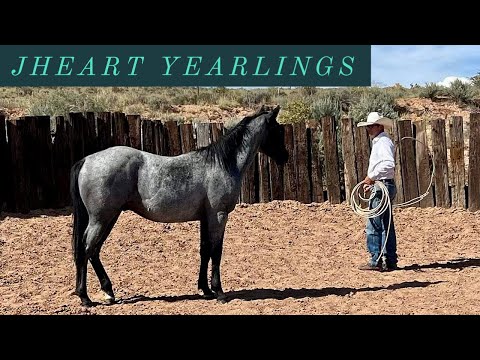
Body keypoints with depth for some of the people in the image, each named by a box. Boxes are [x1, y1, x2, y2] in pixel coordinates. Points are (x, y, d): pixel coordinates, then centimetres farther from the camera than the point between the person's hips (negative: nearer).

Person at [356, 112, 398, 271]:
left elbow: (389, 164, -31)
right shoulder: (378, 142, 19)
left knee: (374, 226, -7)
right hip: (381, 187, 11)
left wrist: (372, 177, -27)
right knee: (386, 227, 12)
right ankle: (389, 261, 16)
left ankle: (376, 261, -4)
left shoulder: (383, 142, -14)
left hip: (382, 187, -11)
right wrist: (372, 181, 18)